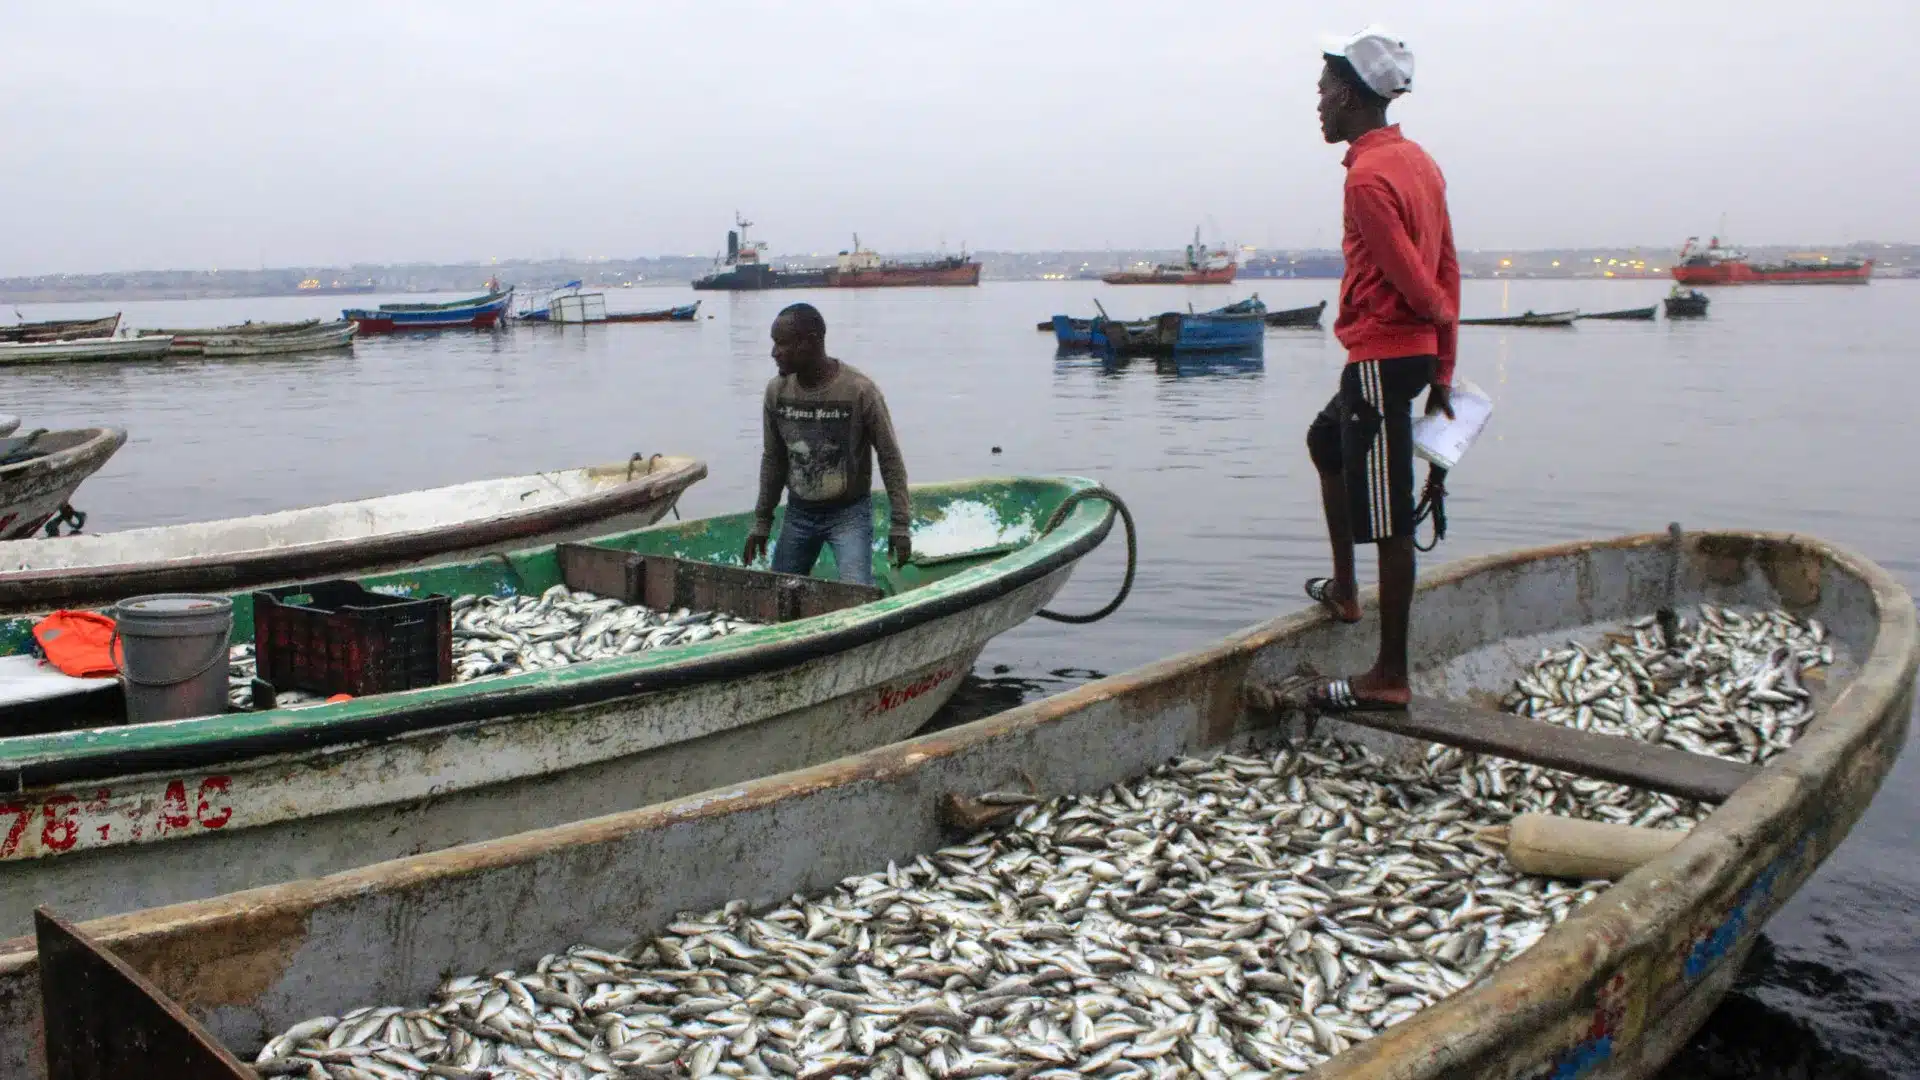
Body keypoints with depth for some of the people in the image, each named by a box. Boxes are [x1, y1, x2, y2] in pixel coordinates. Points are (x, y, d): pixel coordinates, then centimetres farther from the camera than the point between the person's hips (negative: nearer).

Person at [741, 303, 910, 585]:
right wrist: (761, 522, 11)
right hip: (798, 513, 5)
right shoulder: (776, 392, -4)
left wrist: (900, 525, -12)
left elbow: (890, 459, -11)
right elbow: (773, 460, 8)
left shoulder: (859, 391, -18)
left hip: (849, 512, -5)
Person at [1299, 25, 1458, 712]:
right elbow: (1446, 270, 11)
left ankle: (1389, 679, 2)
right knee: (1326, 440, 30)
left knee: (1387, 520, -5)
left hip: (1382, 358, -10)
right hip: (1414, 353, 10)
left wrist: (1441, 318, 3)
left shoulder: (1368, 177, -18)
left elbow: (1415, 283, -21)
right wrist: (1443, 369, 13)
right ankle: (1344, 590, 38)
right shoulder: (1417, 161, 11)